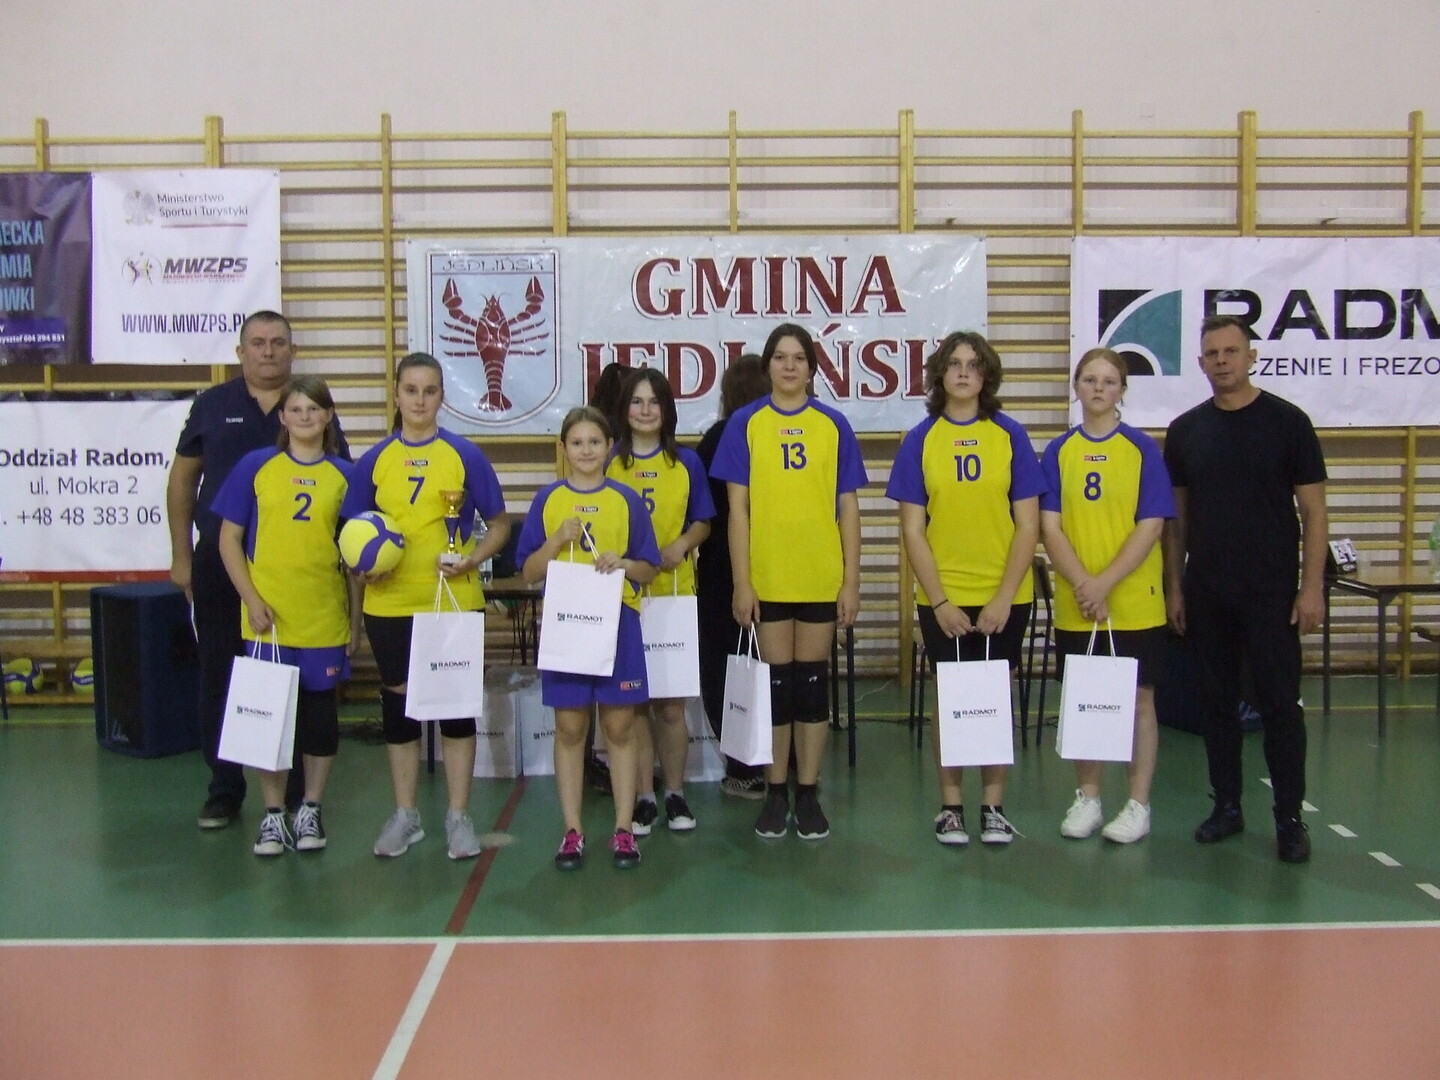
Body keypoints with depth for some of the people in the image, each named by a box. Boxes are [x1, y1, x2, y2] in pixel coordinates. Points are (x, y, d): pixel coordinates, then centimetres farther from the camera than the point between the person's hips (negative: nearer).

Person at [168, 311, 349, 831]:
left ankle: (300, 790, 17)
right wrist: (182, 555, 6)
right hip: (221, 561, 1)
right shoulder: (212, 405, 5)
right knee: (219, 677, 6)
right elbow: (182, 481, 10)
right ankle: (224, 790, 19)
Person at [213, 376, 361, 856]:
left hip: (325, 618, 1)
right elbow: (229, 539, 2)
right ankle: (273, 813, 18)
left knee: (320, 709, 8)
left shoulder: (343, 474, 5)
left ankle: (310, 810, 23)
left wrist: (356, 618, 5)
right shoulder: (255, 466, 2)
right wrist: (251, 599, -7)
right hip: (267, 617, -1)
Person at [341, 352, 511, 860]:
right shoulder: (374, 460, 5)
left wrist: (473, 558, -13)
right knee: (398, 701, 10)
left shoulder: (465, 455, 0)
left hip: (454, 600, -2)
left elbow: (499, 525, 4)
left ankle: (458, 815, 15)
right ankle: (405, 815, 24)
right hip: (390, 603, 2)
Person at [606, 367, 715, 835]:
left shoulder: (686, 462, 6)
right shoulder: (607, 462, 4)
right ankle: (643, 797, 15)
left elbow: (702, 522, 9)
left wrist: (681, 544, -11)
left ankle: (676, 794, 18)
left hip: (674, 595, 0)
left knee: (671, 702, 4)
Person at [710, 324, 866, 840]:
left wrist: (851, 581, -1)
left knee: (811, 681, 7)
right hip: (766, 577, -1)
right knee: (776, 682, 6)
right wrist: (741, 582, -6)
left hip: (822, 578, 1)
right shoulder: (745, 424, 2)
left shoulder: (833, 425, 4)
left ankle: (809, 792, 18)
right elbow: (738, 508, 0)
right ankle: (776, 792, 18)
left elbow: (848, 509, 4)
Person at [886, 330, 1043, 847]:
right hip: (943, 600, 0)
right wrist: (939, 600, -8)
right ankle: (950, 805, 18)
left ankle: (994, 805, 19)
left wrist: (1004, 597, -9)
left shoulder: (1010, 435, 0)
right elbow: (912, 530, -1)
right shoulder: (920, 439, 1)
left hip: (1004, 598, 0)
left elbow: (1028, 524, -2)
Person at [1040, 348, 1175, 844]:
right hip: (1074, 604, 2)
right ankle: (1086, 799, 22)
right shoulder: (1058, 451, 4)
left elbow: (1151, 526, -8)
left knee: (1138, 699, 5)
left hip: (1134, 601, -2)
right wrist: (1082, 583, -14)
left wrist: (1106, 582, -16)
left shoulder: (1143, 449, -2)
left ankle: (1138, 804, 16)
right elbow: (1050, 527, -2)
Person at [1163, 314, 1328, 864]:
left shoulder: (1287, 421, -4)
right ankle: (1226, 805, 21)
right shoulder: (1185, 430, 6)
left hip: (1271, 591, -3)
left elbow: (1313, 509, -4)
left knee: (1279, 703, 0)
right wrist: (1173, 586, 6)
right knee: (1217, 701, 10)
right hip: (1206, 593, 4)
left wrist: (1312, 586, -10)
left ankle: (1290, 818, 9)